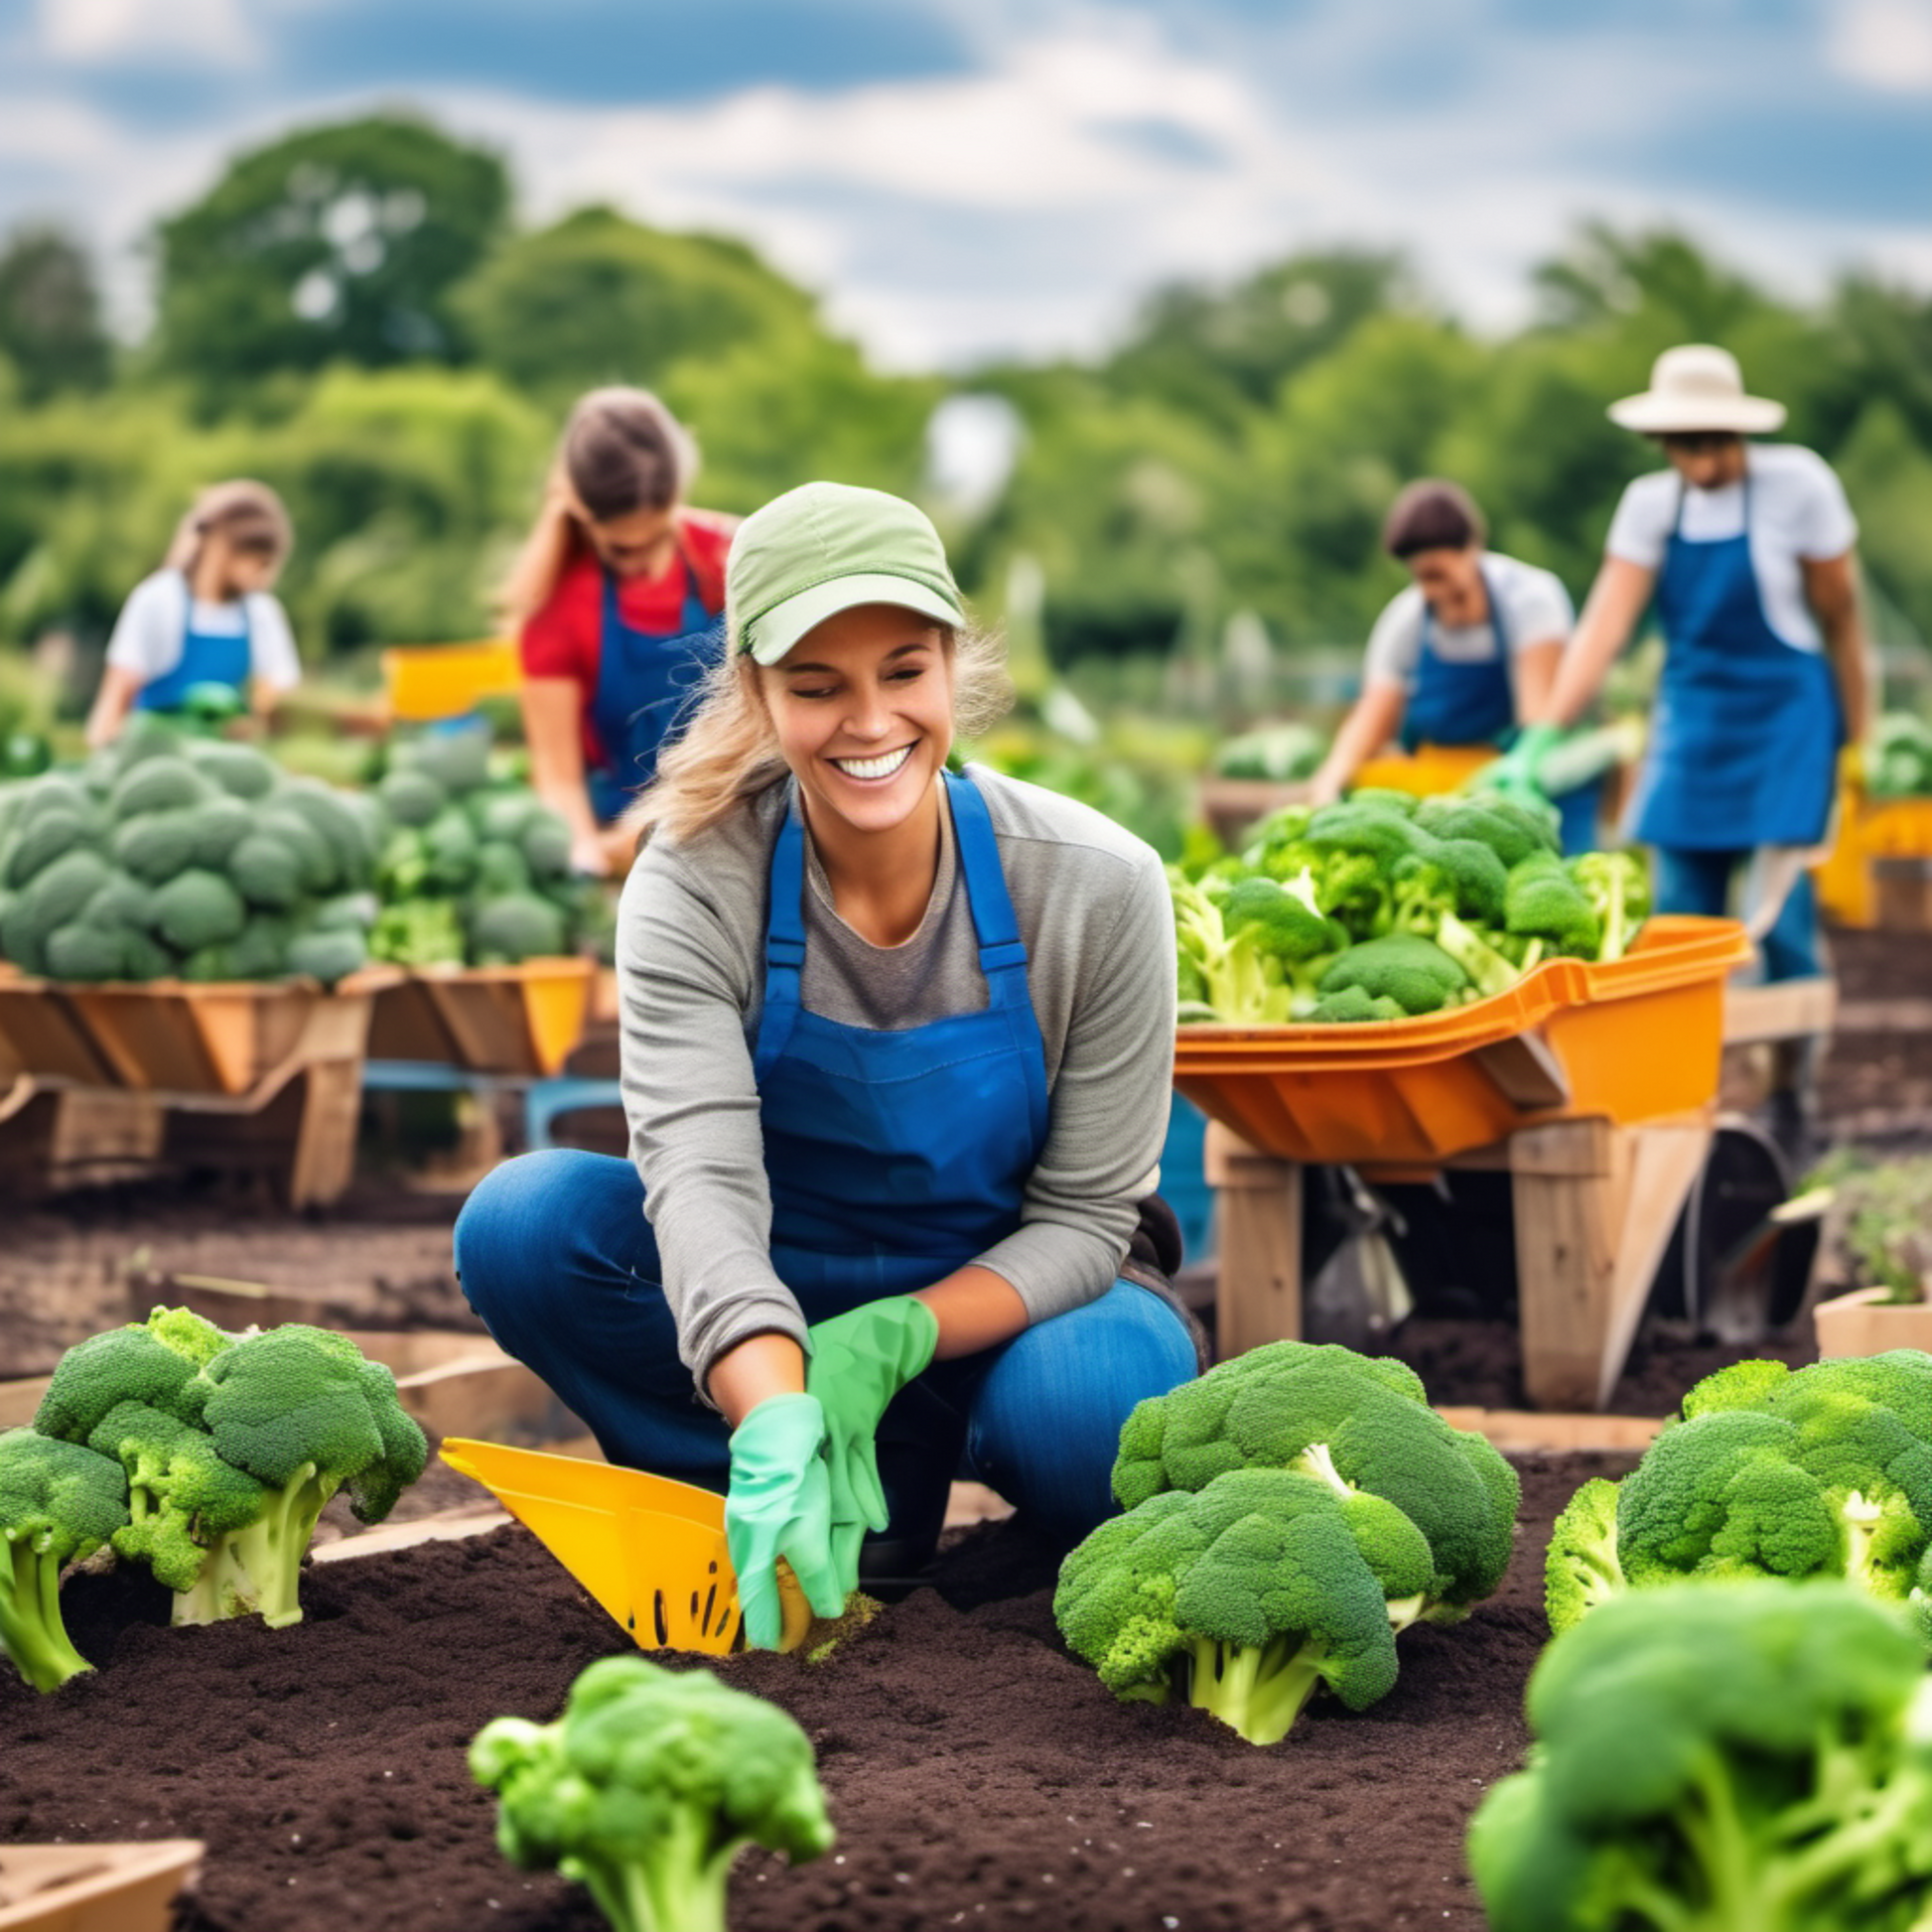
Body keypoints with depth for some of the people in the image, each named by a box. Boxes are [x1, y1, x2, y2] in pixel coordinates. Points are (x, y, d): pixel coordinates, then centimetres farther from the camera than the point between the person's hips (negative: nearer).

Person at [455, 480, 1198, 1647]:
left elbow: (1086, 1214, -14)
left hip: (995, 1305, -1)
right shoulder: (694, 885, -18)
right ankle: (828, 1502, -14)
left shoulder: (1096, 886, -18)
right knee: (522, 1224, -26)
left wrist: (886, 1344, -32)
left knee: (1092, 1407, -36)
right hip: (771, 1306, 1)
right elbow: (702, 1184, -32)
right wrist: (775, 1424, -52)